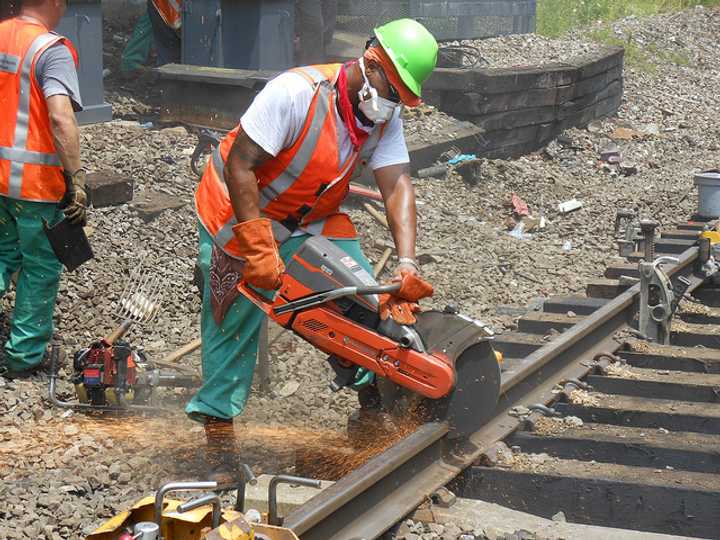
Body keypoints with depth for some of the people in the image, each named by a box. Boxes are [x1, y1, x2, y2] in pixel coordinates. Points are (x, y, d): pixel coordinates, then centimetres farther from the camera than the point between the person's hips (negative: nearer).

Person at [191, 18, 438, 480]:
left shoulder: (385, 117, -11)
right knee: (233, 323, -1)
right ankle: (219, 434, 10)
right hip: (238, 214, -5)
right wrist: (259, 251, -33)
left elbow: (398, 188, -18)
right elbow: (240, 167, -30)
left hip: (312, 218, 6)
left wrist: (408, 265, -31)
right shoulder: (296, 93, -31)